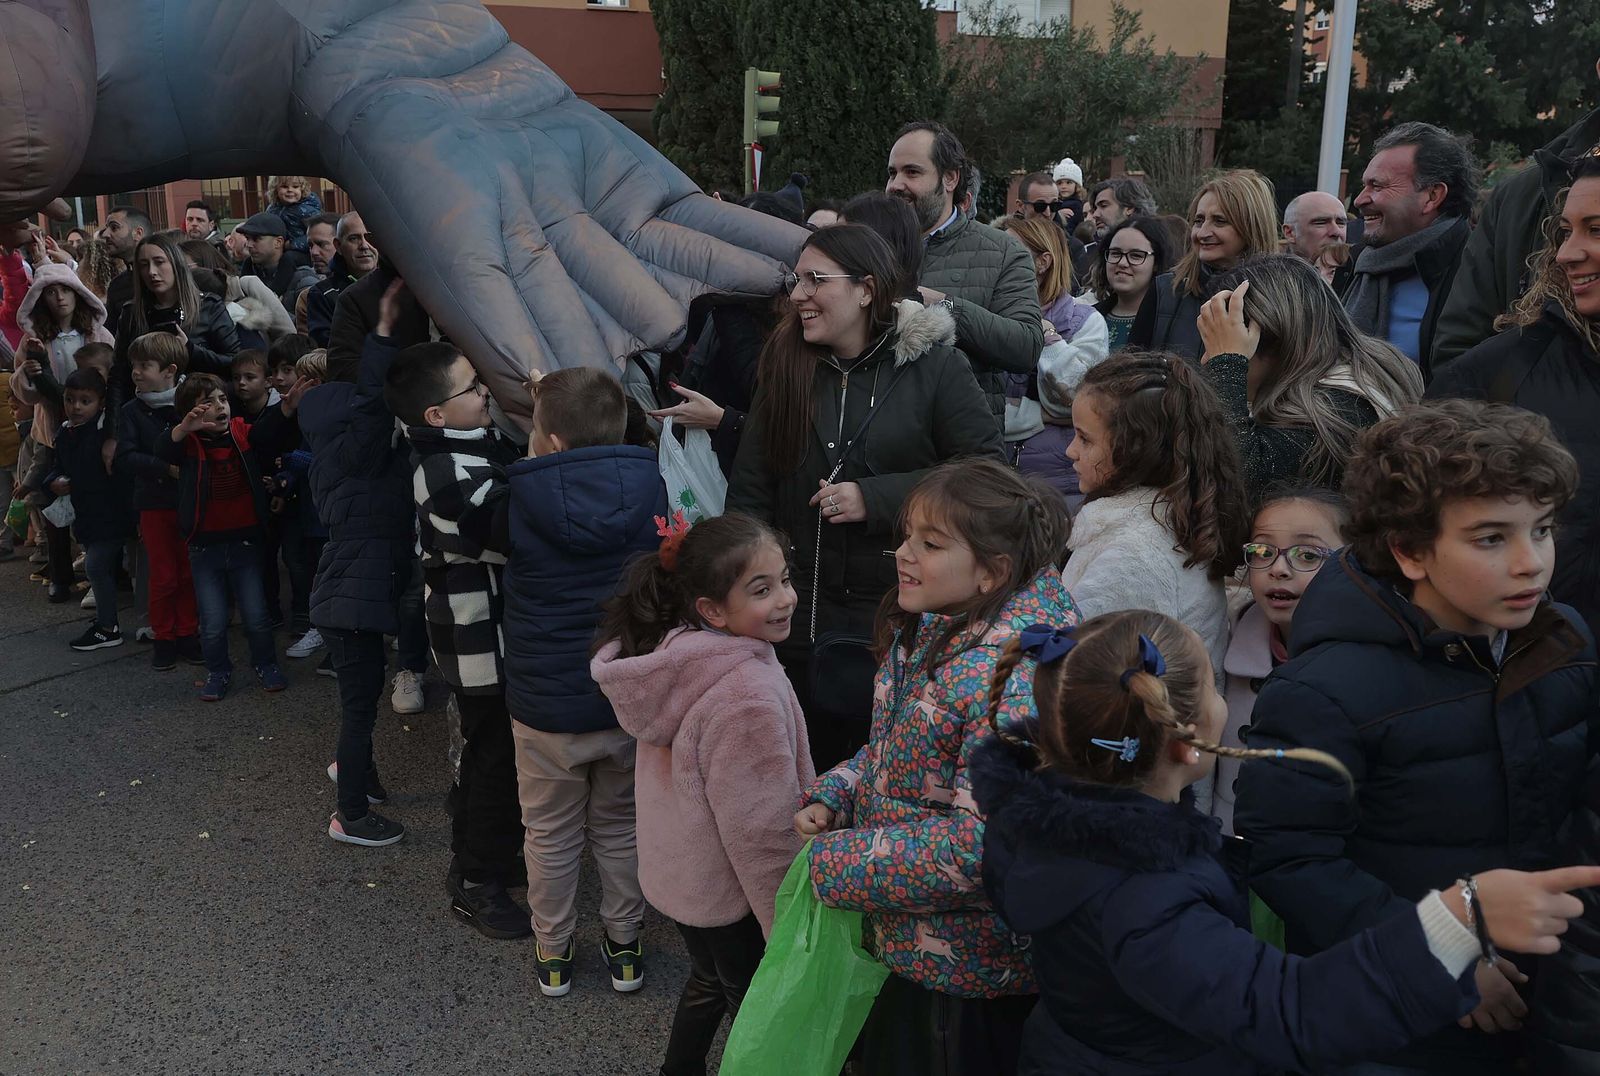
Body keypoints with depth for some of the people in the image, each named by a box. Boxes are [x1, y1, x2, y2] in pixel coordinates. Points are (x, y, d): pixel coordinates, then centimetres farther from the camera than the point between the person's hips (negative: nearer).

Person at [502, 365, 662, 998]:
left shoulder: (520, 499, -16)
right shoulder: (650, 488, -11)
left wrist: (533, 462, 7)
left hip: (547, 706, -2)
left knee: (551, 836, 18)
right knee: (621, 827, 21)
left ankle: (553, 953, 33)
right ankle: (625, 946, 33)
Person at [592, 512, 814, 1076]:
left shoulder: (676, 649, -7)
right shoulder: (748, 696, -34)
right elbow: (763, 832, -27)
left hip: (674, 870, 8)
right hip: (730, 891, -8)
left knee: (710, 978, 31)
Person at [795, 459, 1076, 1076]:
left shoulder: (1010, 673, -29)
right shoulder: (928, 631, 0)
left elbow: (980, 841, -32)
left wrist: (838, 864, -22)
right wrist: (831, 799, -3)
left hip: (967, 971, -8)